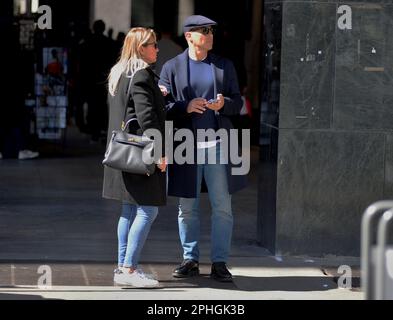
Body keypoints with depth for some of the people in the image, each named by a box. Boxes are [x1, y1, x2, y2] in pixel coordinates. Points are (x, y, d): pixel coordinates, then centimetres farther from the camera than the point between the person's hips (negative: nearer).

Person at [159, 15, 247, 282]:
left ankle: (219, 263, 5)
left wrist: (224, 104, -12)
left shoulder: (225, 66, 10)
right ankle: (190, 260, 16)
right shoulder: (172, 68, 5)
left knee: (223, 207, -1)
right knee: (187, 208, 6)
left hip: (218, 144, 1)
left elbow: (238, 103, 10)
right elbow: (163, 106, 1)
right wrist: (185, 107, -16)